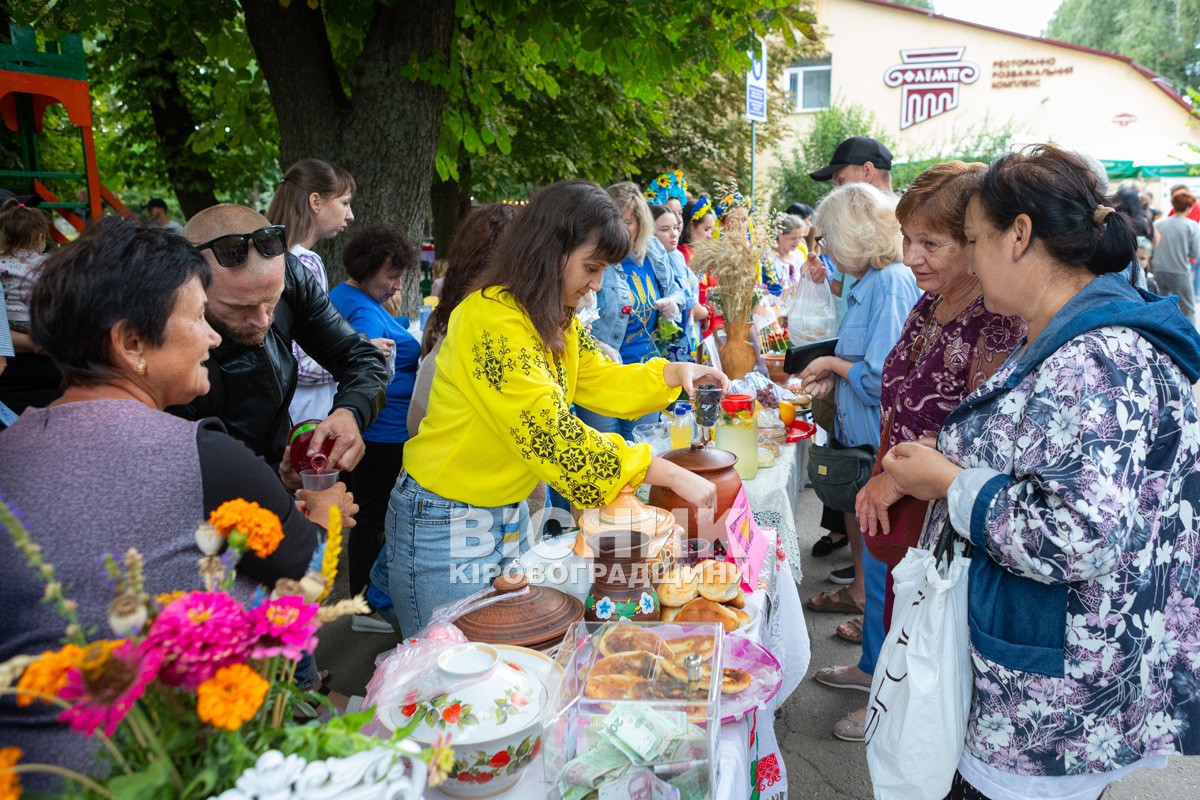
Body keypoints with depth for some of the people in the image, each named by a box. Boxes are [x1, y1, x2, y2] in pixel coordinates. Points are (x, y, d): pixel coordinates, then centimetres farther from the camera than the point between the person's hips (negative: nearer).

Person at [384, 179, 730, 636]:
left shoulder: (554, 320, 5)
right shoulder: (492, 319, -26)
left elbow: (600, 380, 13)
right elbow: (551, 434, -31)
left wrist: (672, 373, -5)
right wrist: (668, 474, -28)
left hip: (508, 514, 9)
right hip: (448, 527, -9)